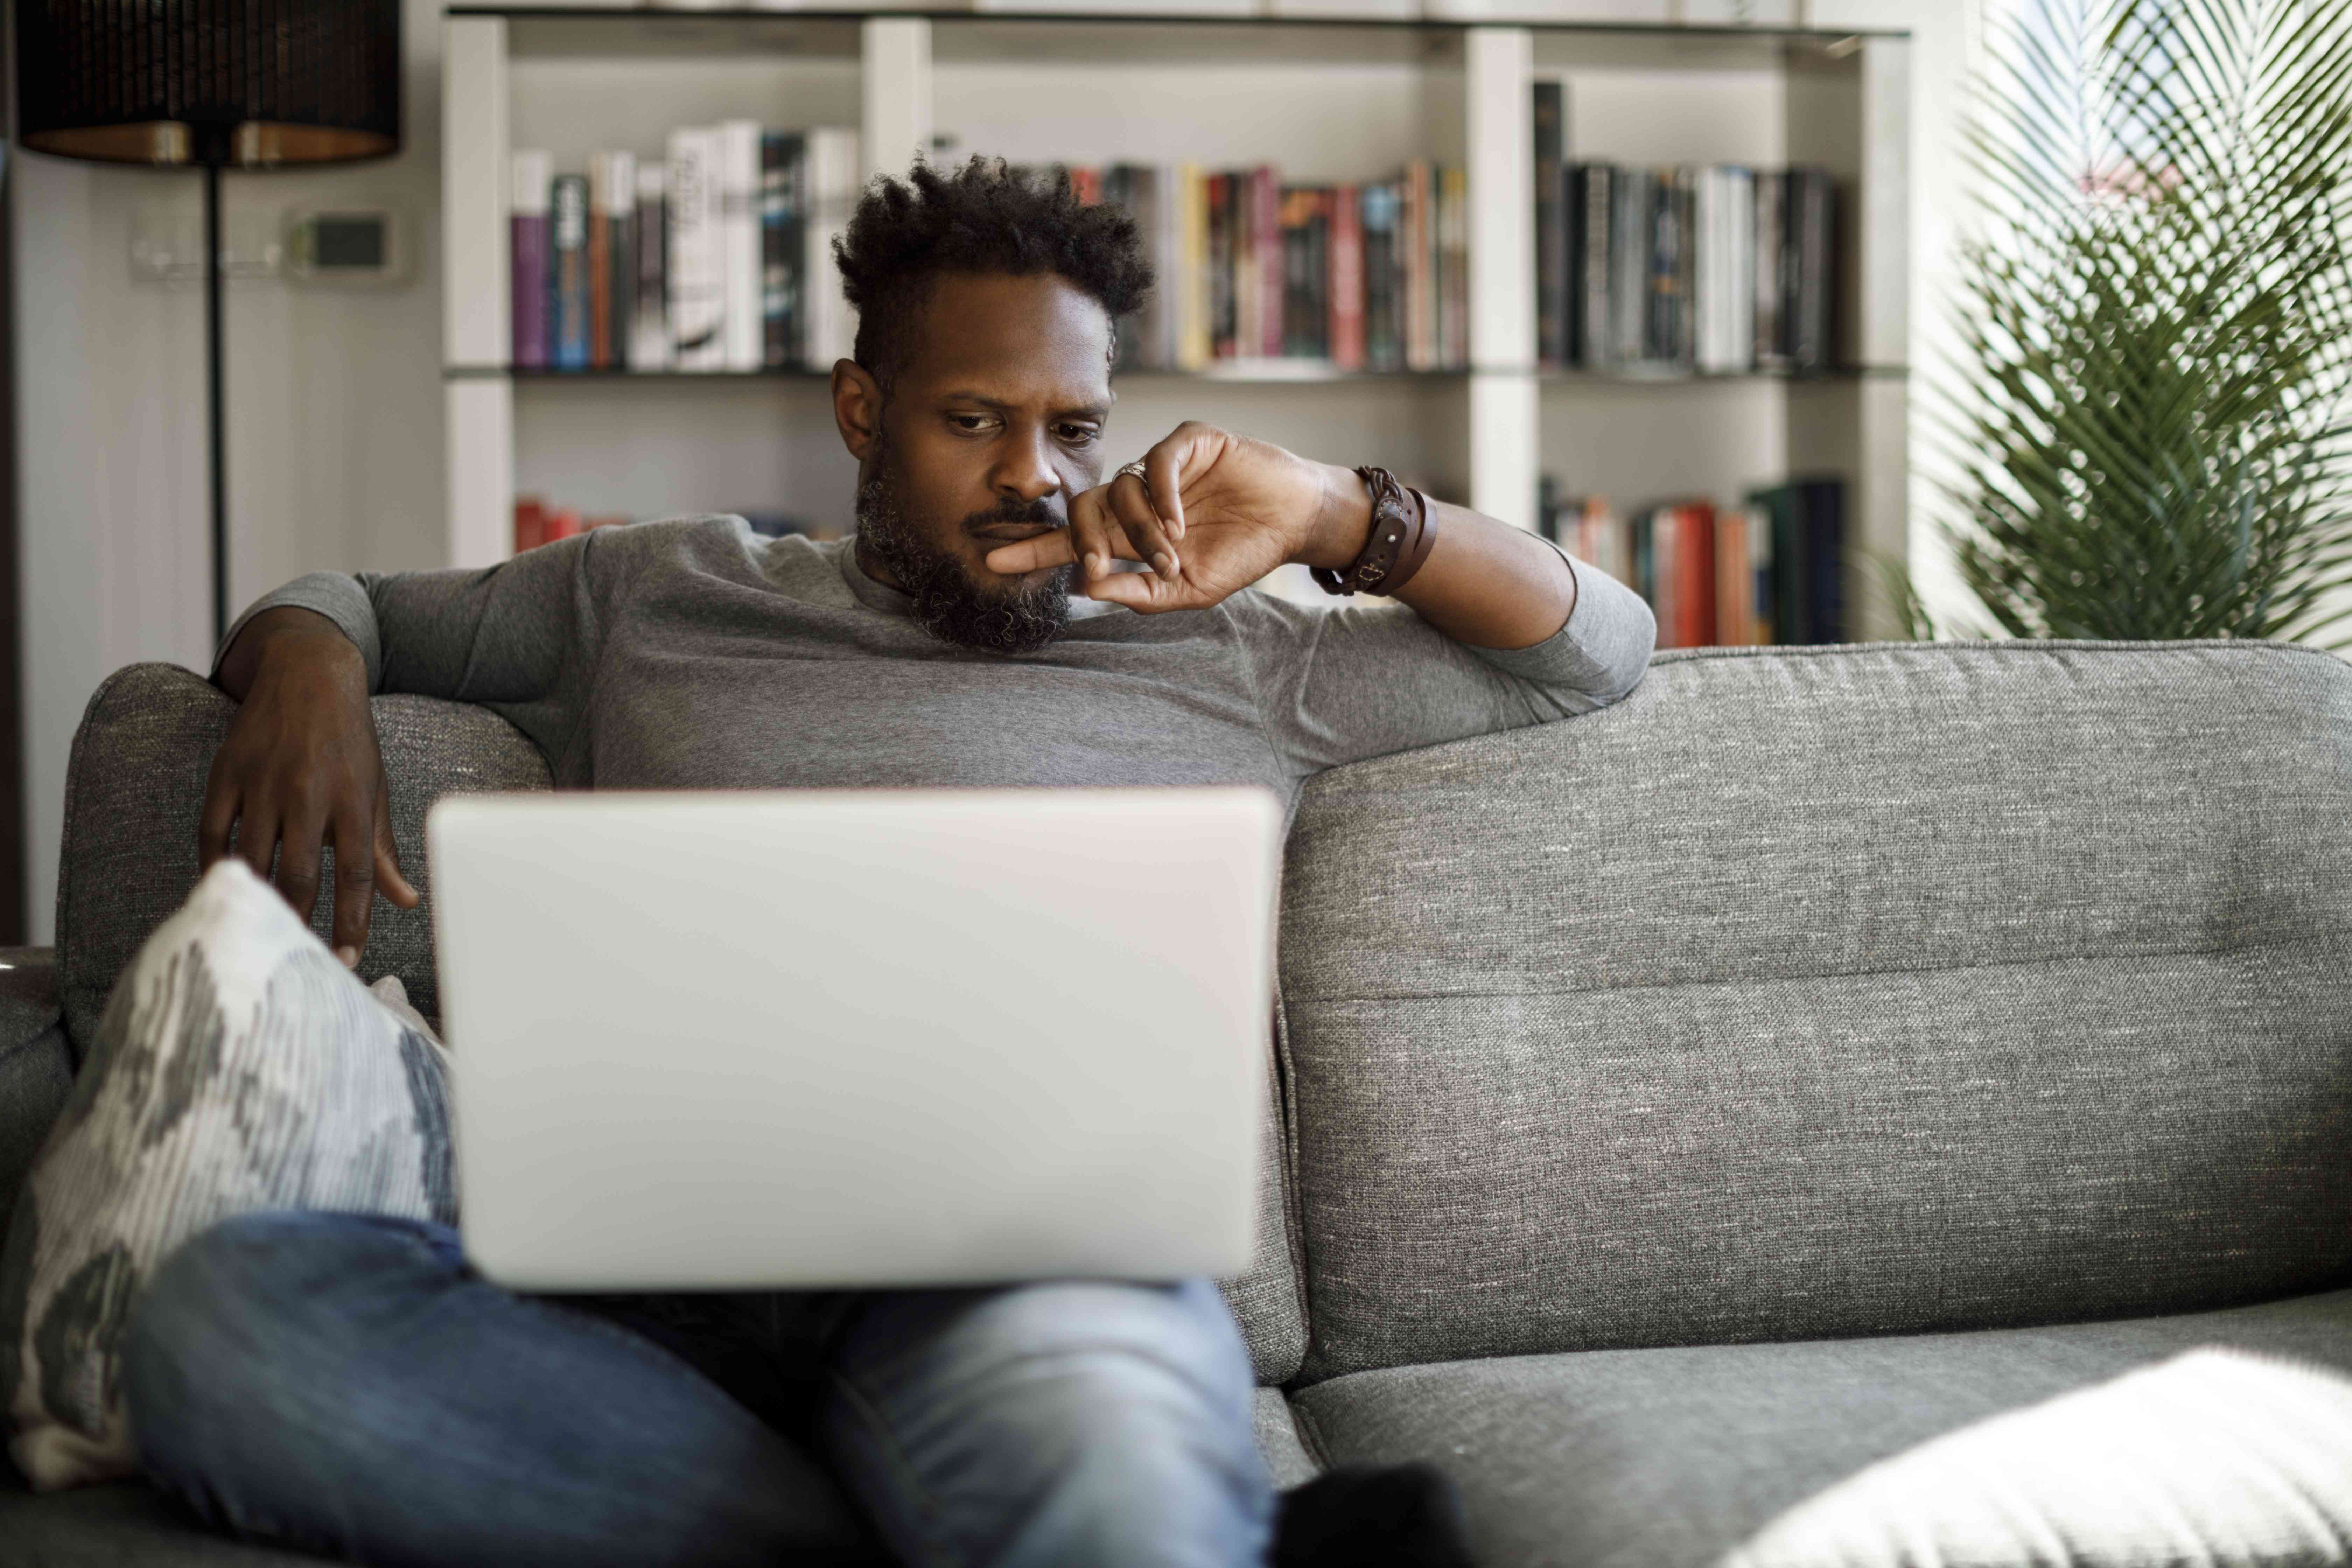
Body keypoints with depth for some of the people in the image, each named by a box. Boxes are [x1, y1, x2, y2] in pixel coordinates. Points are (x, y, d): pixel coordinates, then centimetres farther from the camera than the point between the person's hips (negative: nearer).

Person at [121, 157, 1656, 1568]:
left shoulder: (1224, 658, 24)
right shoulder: (663, 595, 28)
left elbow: (1600, 645, 25)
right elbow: (342, 601, 39)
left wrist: (1334, 515, 8)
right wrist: (306, 662, 12)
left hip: (1034, 1259, -5)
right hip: (647, 1297, 5)